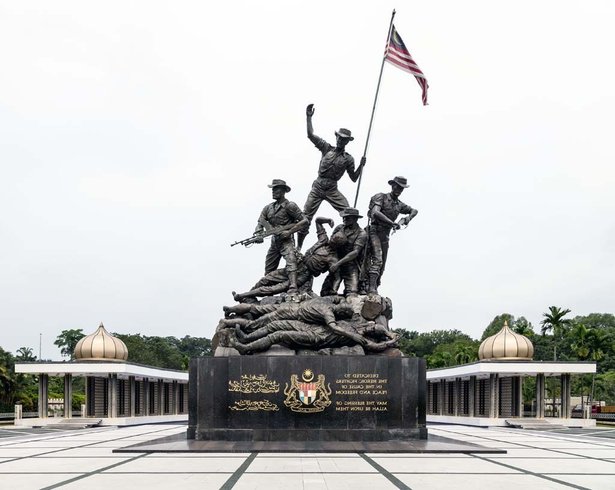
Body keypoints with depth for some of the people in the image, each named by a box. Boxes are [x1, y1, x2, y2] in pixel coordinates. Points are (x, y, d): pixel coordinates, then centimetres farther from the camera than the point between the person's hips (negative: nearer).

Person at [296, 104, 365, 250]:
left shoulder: (348, 159, 7)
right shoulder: (327, 148, 7)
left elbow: (354, 178, 10)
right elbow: (310, 135, 1)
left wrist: (361, 166, -5)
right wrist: (309, 117, -6)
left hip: (332, 189, 0)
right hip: (317, 187, 0)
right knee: (305, 217, -2)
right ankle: (298, 246, 9)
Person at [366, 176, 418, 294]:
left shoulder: (399, 205, 15)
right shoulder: (382, 197, -4)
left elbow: (414, 211, 27)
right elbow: (375, 212, -21)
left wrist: (409, 218, 2)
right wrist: (392, 223, -27)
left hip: (385, 236, 7)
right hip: (374, 232, -7)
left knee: (382, 266, 5)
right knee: (377, 260, -23)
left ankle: (373, 289, 10)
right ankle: (371, 287, -31)